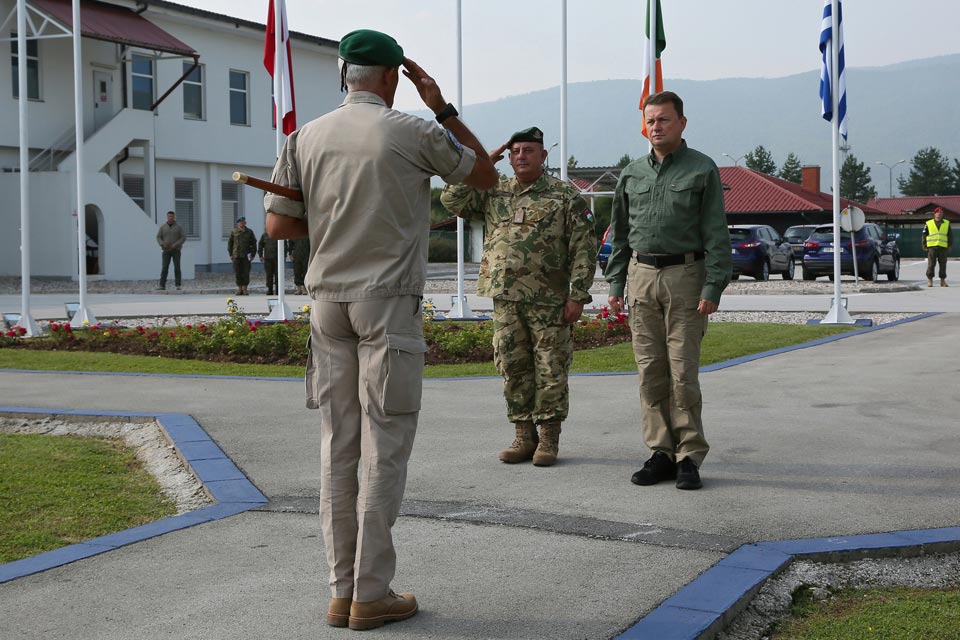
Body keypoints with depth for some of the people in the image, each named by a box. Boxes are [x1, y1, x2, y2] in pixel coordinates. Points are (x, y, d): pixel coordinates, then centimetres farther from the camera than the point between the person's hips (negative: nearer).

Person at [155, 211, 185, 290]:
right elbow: (158, 237, 2)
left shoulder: (178, 227, -2)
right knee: (165, 268, -7)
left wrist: (176, 244, -20)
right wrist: (163, 244, -19)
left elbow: (183, 238, -6)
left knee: (177, 267, -6)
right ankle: (162, 286, -8)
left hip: (176, 250, -1)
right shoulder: (162, 227, 1)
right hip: (166, 251, 1)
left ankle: (178, 286, -1)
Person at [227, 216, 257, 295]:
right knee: (238, 273, 1)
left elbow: (254, 244, 10)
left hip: (246, 256, -1)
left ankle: (245, 288, 3)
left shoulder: (249, 232, 7)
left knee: (246, 273, -3)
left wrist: (253, 254, 2)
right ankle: (239, 288, 8)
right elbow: (230, 243, 10)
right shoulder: (234, 232, 7)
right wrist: (231, 254, 3)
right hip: (236, 256, 1)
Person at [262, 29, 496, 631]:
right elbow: (487, 173, 10)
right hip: (389, 303, -5)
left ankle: (343, 590, 13)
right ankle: (372, 595, 3)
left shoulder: (307, 138, 5)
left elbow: (279, 224, 6)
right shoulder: (413, 133, -6)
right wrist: (443, 107, 11)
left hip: (328, 301, 5)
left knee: (339, 446, 9)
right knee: (384, 447, 0)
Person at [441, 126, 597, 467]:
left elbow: (583, 249, -4)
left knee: (550, 371, 0)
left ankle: (549, 438, 11)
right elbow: (452, 199, 3)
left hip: (549, 300, -4)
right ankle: (524, 436, 18)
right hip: (505, 299, 4)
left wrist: (577, 295, -10)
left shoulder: (566, 196, 0)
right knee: (513, 369, 8)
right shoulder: (494, 193, 12)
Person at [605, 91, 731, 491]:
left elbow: (716, 234, -3)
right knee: (650, 371, 4)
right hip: (641, 276, 4)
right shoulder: (632, 174, 14)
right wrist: (615, 284, 12)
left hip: (685, 276, -4)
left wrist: (712, 288, -11)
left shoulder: (702, 170, 2)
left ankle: (689, 456, 2)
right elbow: (620, 234, 19)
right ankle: (661, 453, 11)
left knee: (682, 371, -6)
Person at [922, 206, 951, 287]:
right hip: (932, 247, -2)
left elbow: (950, 235, 15)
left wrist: (950, 246, 6)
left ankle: (942, 281, 9)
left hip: (943, 247, 2)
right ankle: (929, 280, 2)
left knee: (943, 264, 2)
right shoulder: (928, 224, 7)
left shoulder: (947, 223, 12)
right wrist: (924, 245, 1)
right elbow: (923, 235, 8)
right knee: (931, 264, -5)